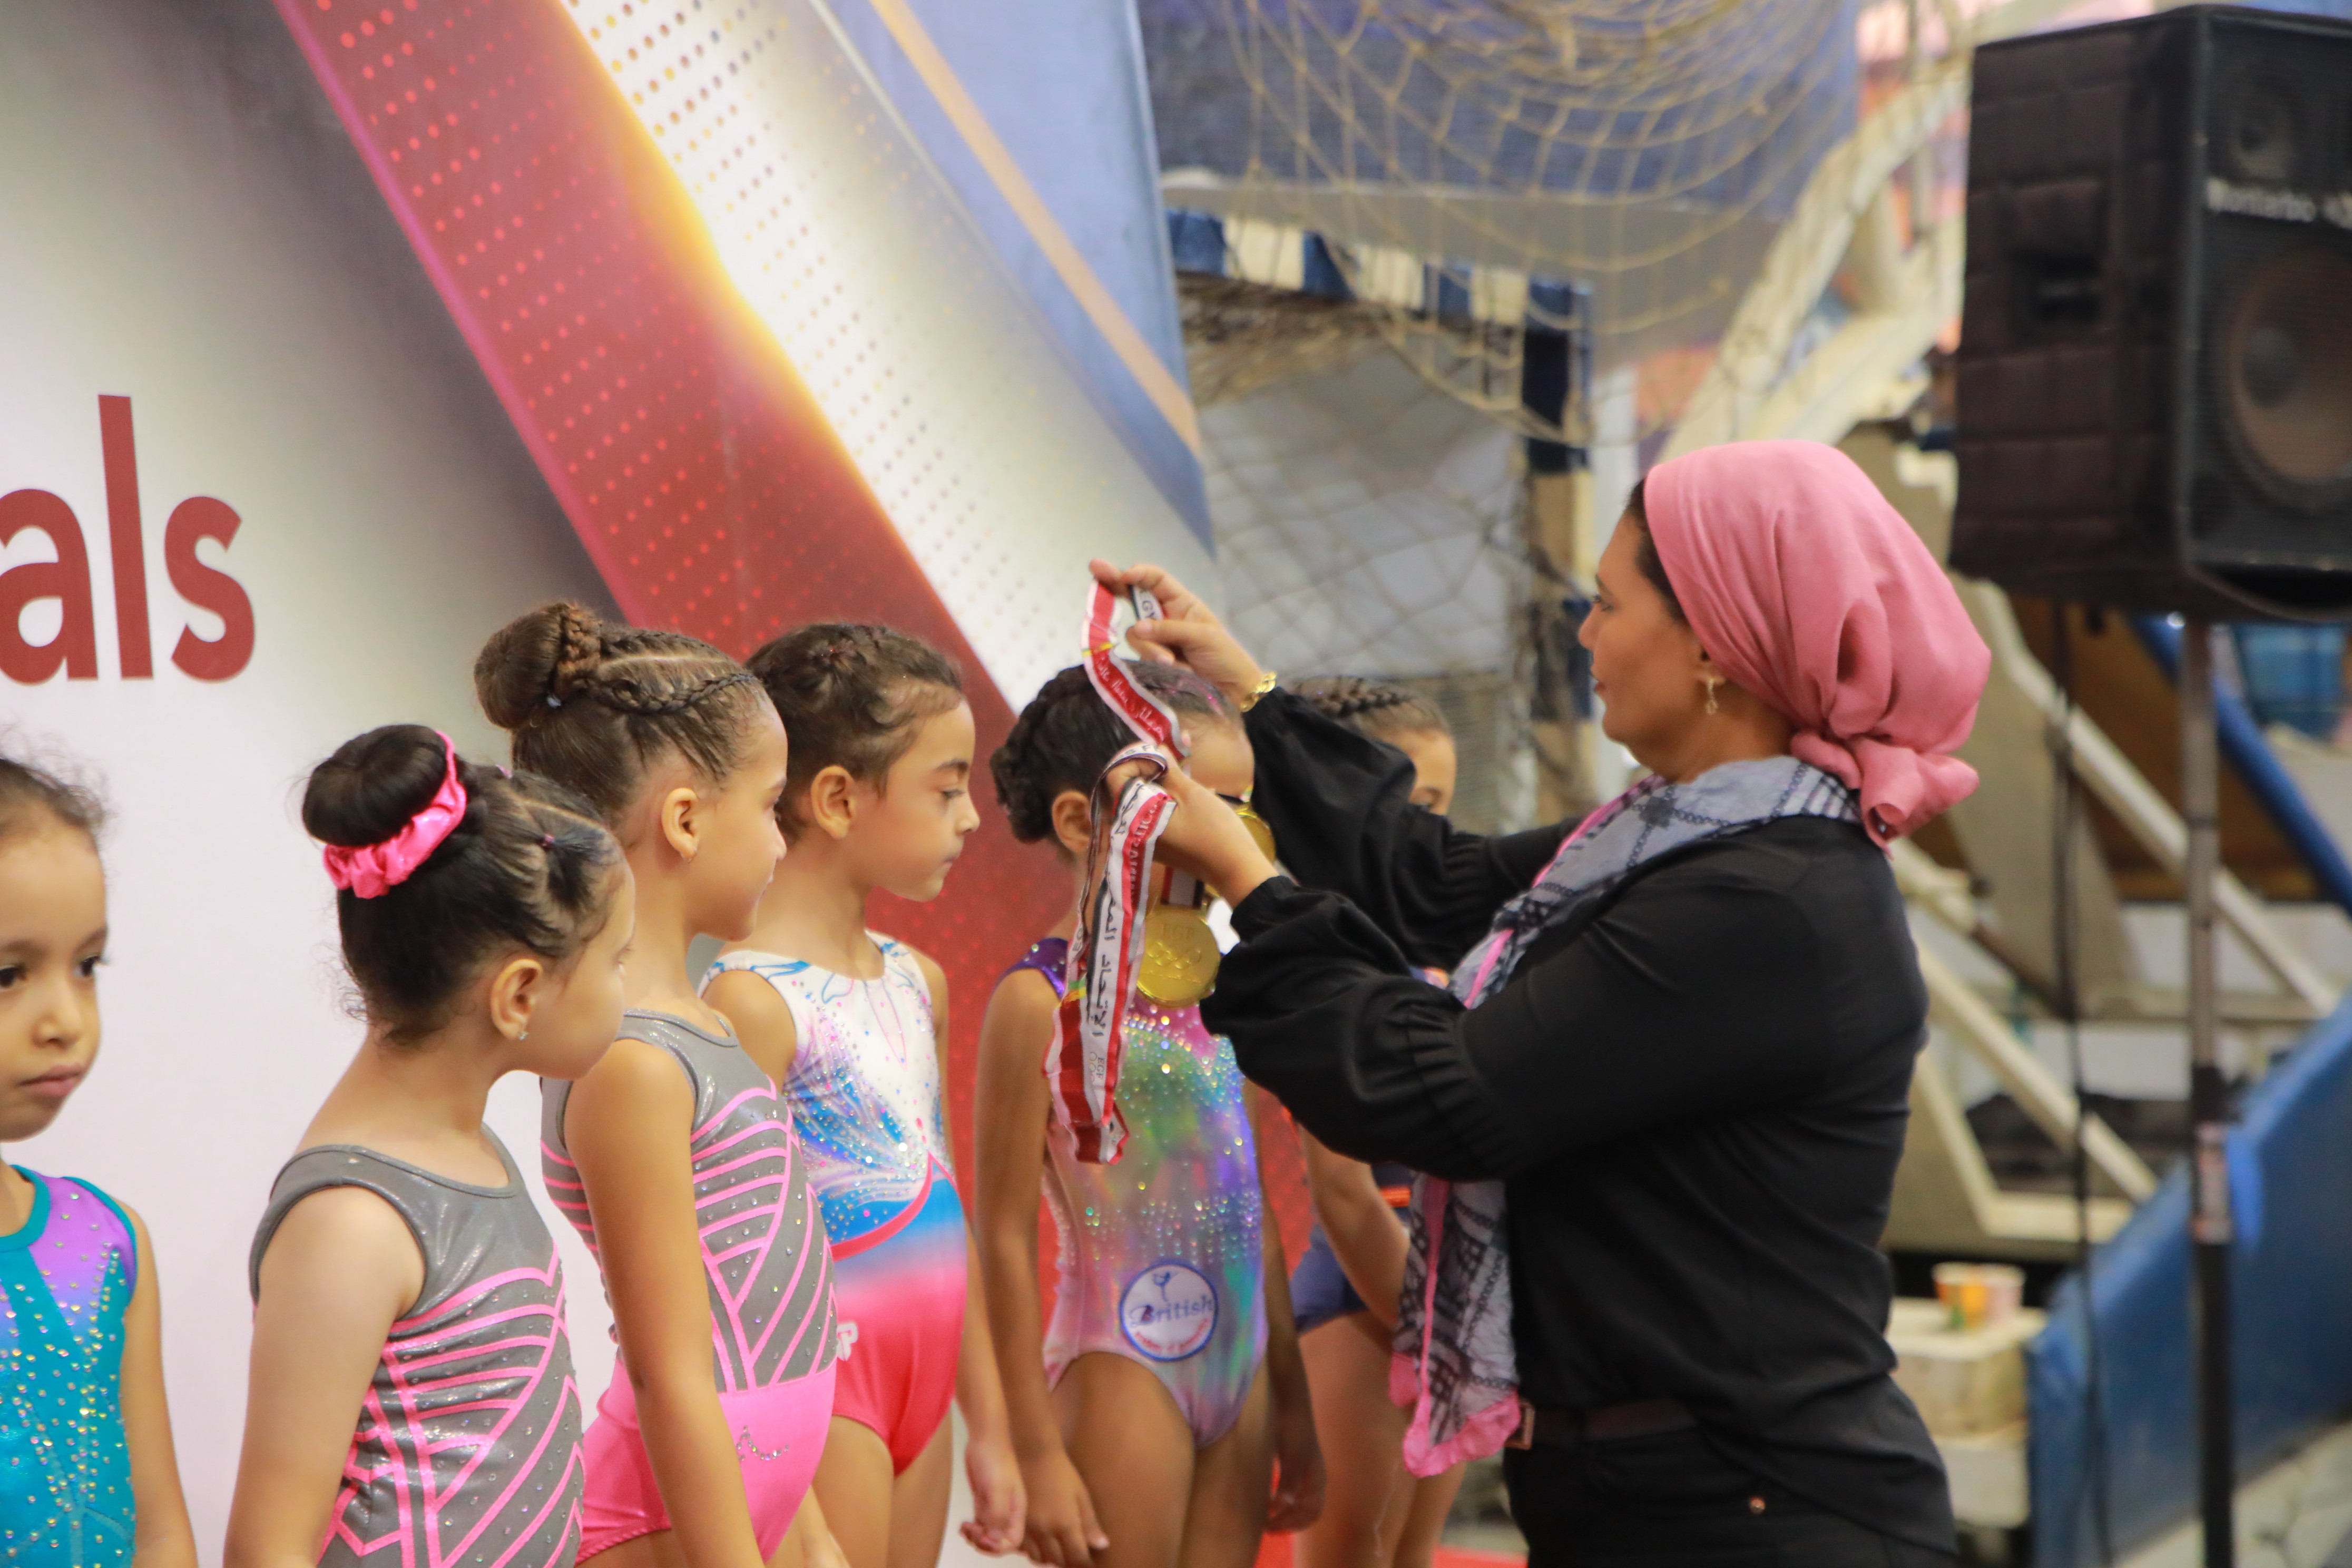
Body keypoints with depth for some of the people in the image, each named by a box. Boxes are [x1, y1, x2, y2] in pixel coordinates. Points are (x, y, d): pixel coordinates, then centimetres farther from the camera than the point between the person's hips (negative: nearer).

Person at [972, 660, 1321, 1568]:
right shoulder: (1040, 1001, -10)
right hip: (1123, 1370, -6)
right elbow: (1007, 1239, -11)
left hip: (1239, 1379, 6)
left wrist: (1292, 1406, 18)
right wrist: (1035, 1452, -12)